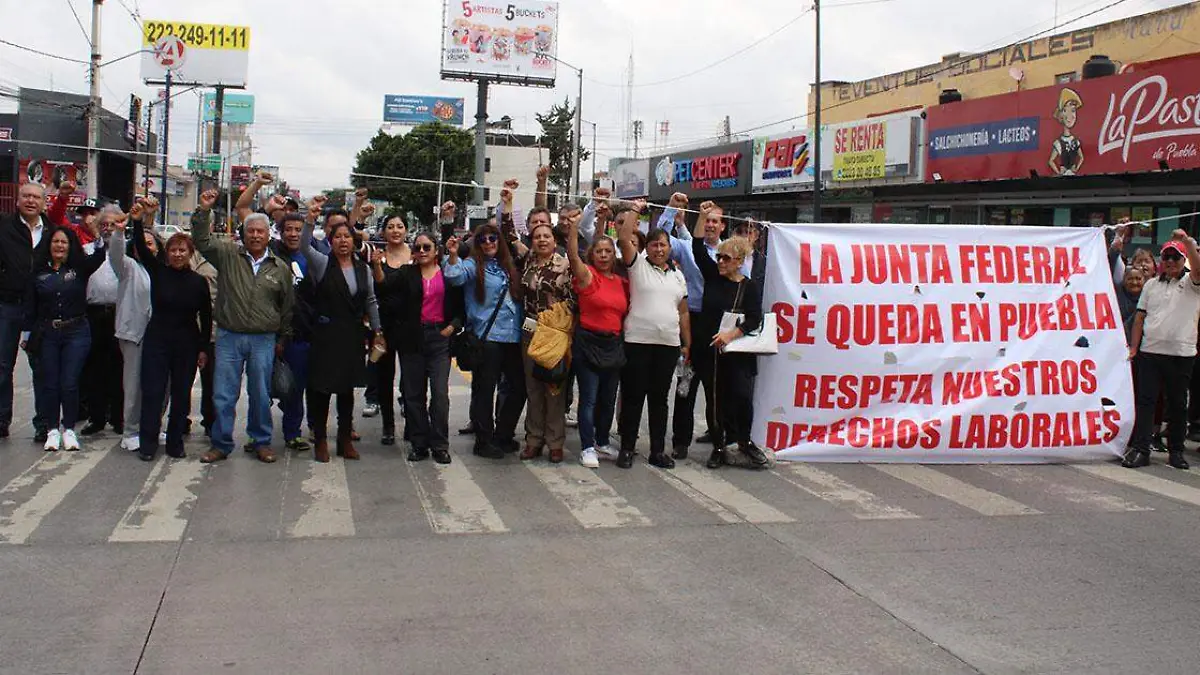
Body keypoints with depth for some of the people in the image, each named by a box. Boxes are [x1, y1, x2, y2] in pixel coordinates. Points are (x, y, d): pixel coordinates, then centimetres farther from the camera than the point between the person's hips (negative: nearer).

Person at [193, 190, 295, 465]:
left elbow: (287, 306, 11)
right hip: (229, 338, 0)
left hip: (264, 341, 0)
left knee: (261, 394, 8)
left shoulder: (280, 268, 6)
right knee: (223, 394, 4)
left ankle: (261, 442, 22)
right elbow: (202, 240, -7)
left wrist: (283, 339, 12)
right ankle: (221, 444, 15)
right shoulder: (228, 254, 4)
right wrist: (204, 211, -21)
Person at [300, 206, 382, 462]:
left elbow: (371, 301, 12)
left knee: (347, 388, 10)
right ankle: (320, 440, 9)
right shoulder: (323, 264, -1)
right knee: (322, 386, -2)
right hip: (326, 334, -3)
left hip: (352, 335, 3)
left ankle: (345, 439, 20)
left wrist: (377, 331, 10)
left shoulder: (363, 269, 9)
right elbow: (304, 246, -18)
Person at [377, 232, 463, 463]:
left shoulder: (449, 275, 5)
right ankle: (419, 444, 15)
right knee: (414, 394, 6)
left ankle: (440, 445, 3)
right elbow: (385, 286, -13)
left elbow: (460, 307, 8)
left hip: (440, 338, -1)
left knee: (440, 393, -6)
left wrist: (452, 326, -7)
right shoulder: (406, 273, 6)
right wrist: (378, 266, -31)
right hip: (412, 340, 1)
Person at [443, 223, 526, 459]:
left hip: (513, 336, 6)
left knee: (519, 386, 9)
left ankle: (503, 435, 24)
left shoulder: (509, 266, 14)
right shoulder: (473, 265, -1)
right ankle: (484, 441, 8)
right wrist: (453, 256, -35)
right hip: (486, 336, -6)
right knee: (485, 389, -1)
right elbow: (456, 277, -21)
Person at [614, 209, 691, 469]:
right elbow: (625, 238, -14)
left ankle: (658, 450, 17)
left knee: (659, 399, 10)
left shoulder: (678, 275, 14)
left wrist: (687, 344, 12)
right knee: (633, 397, 2)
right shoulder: (638, 264, 1)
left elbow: (683, 312, 16)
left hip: (668, 345, 4)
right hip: (637, 342, -4)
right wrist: (633, 211, -3)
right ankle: (627, 448, 11)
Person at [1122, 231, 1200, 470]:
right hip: (1150, 351, 2)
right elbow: (1140, 316, 13)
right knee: (1145, 401, -3)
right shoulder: (1151, 284, 12)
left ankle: (1176, 450, 17)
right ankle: (1139, 449, -3)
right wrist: (1133, 346, 7)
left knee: (1178, 404, 7)